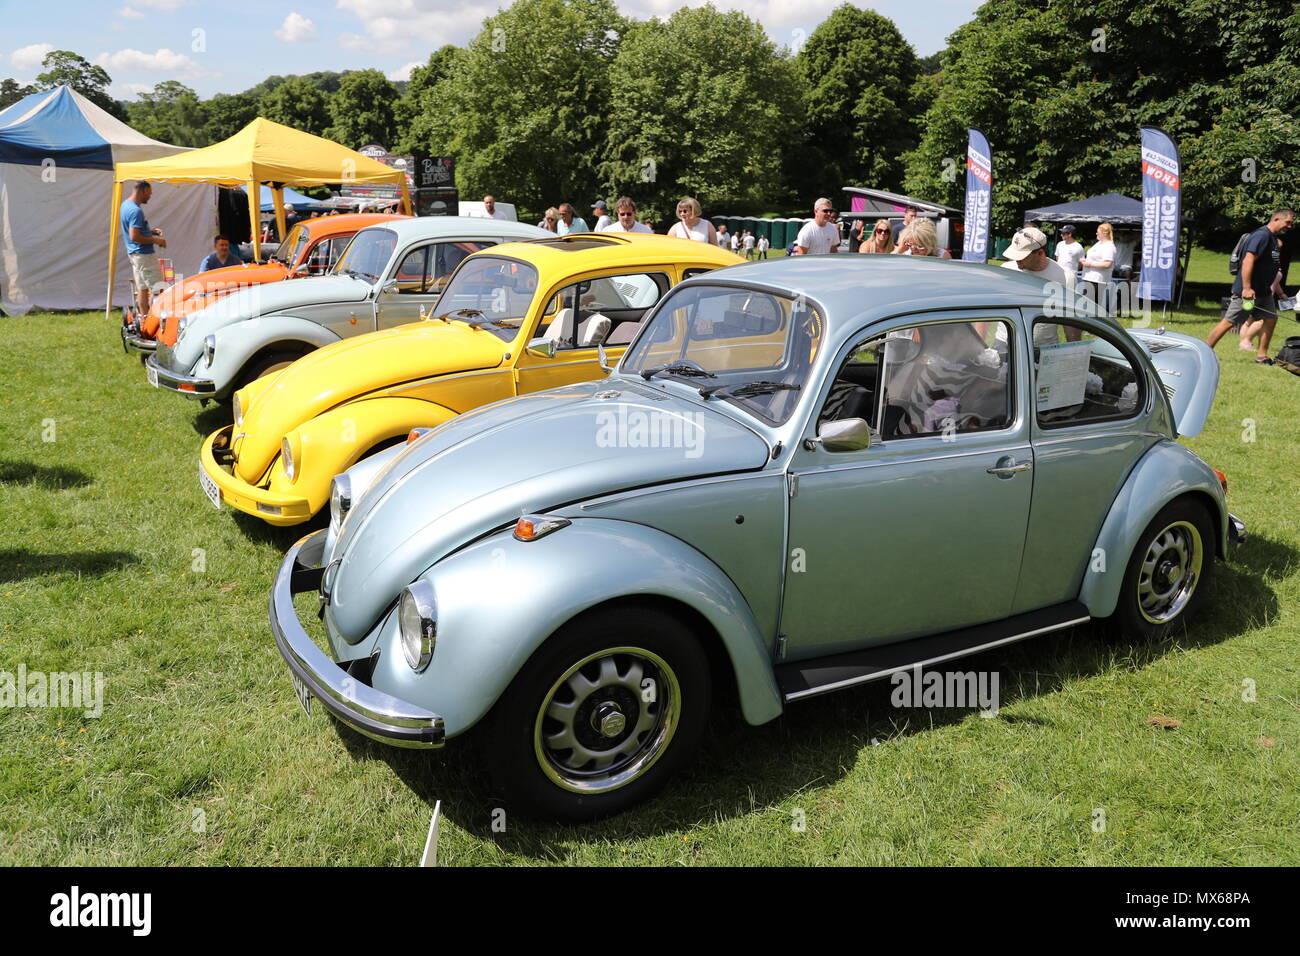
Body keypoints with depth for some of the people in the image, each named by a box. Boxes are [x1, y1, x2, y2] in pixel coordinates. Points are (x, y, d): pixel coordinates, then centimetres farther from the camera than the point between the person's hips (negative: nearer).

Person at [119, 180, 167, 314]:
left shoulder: (125, 204, 12)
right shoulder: (136, 210, -20)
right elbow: (134, 237, -25)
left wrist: (151, 231, 13)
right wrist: (156, 240, -15)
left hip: (134, 253, 11)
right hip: (144, 254, -11)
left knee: (142, 288, 11)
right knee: (157, 289, -8)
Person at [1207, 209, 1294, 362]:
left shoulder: (1273, 239, 15)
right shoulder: (1261, 235, -16)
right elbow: (1248, 261, -25)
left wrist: (1280, 293, 27)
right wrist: (1247, 288, -31)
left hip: (1263, 291, 10)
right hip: (1248, 290, -10)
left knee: (1270, 319, 7)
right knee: (1229, 321, -5)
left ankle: (1262, 356, 13)